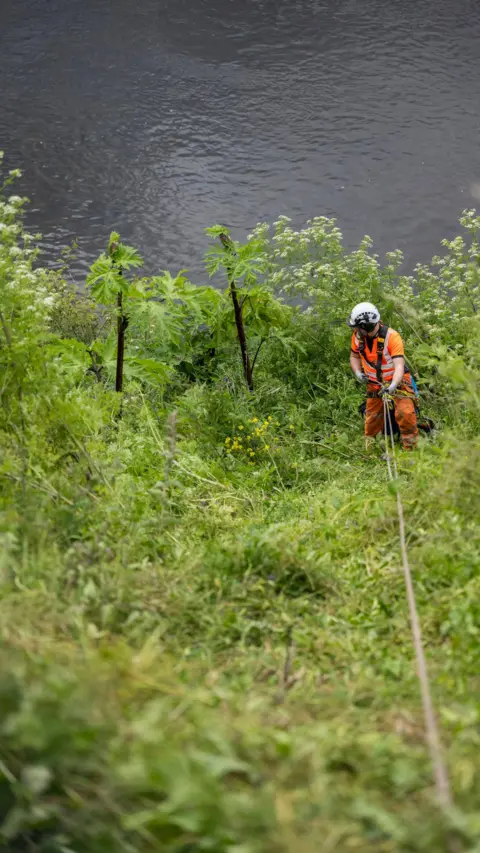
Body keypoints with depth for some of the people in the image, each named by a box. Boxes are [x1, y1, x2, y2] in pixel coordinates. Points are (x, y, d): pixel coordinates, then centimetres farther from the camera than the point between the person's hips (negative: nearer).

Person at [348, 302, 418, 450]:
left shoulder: (391, 336, -25)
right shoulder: (358, 336, -9)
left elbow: (399, 365, -32)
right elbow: (354, 357, 10)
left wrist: (392, 386, -47)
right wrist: (358, 372, -10)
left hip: (396, 382, -5)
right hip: (374, 384, 5)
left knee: (405, 413, -24)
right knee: (372, 421, 11)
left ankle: (411, 449, -12)